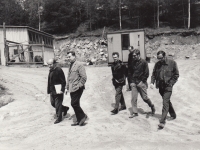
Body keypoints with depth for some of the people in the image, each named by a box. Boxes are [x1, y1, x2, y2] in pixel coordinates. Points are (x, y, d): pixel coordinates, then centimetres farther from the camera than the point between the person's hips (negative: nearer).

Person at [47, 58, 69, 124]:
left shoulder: (59, 70, -17)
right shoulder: (51, 70, 9)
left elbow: (63, 82, -18)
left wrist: (61, 90, -23)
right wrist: (49, 90, 15)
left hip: (58, 91, -9)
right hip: (52, 91, 9)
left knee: (57, 104, 1)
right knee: (53, 103, 16)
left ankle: (59, 118, 17)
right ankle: (65, 108, 36)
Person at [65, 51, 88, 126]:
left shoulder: (79, 65, -10)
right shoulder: (70, 66, 15)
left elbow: (84, 77, -15)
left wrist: (79, 86, -17)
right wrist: (67, 87, 19)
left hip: (77, 88, -8)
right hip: (72, 89, 9)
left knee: (74, 103, -11)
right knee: (75, 104, 11)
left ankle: (83, 116, 8)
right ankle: (79, 120, 21)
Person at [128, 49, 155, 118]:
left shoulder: (144, 62, -7)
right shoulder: (132, 62, 5)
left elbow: (146, 73, -6)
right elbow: (130, 72, 13)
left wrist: (142, 81, -10)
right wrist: (131, 81, 5)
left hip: (141, 82, -4)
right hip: (134, 83, 4)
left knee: (145, 97, 5)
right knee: (133, 98, 0)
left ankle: (152, 106, 32)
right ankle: (135, 112, 11)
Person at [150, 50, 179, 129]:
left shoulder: (172, 63, -6)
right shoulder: (157, 64, 4)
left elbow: (176, 75, -1)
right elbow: (154, 74, 9)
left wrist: (171, 83, -9)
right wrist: (152, 82, -7)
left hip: (168, 86, -5)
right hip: (160, 86, 5)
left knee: (165, 103, -13)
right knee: (167, 101, 19)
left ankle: (162, 121, -15)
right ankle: (173, 115, 39)